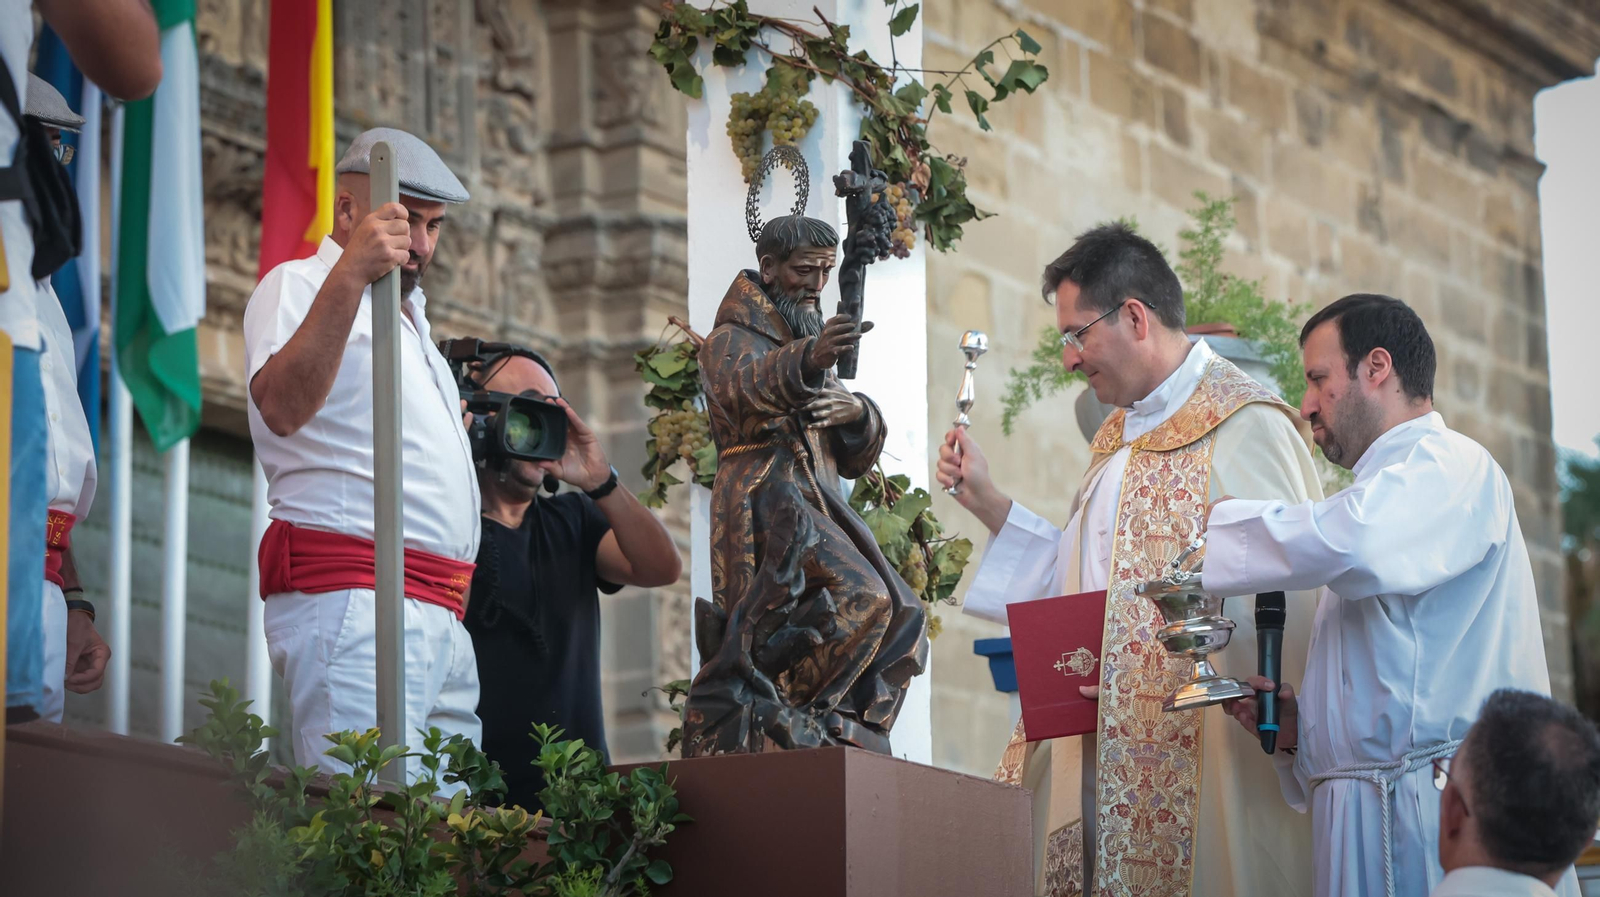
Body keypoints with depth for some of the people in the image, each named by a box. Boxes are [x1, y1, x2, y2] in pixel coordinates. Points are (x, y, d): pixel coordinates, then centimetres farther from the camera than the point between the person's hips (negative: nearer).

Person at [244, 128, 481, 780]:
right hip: (353, 603, -9)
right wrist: (349, 275, -31)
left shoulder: (410, 314, 29)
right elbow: (280, 407, -22)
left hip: (444, 622, 9)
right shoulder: (298, 285, 0)